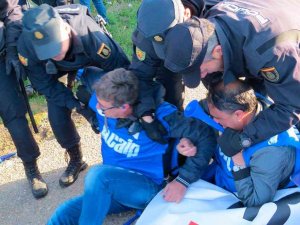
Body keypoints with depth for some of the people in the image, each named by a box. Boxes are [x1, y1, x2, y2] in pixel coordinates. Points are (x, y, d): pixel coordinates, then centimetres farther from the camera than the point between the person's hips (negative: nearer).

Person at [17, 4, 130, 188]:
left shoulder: (90, 36, -46)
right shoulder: (26, 45, -39)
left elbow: (121, 69, -32)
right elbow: (44, 84, -24)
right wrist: (77, 106, -30)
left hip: (91, 60, -1)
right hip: (57, 71, 2)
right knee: (57, 116, -8)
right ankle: (76, 160, 18)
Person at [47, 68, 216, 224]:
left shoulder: (159, 115, -24)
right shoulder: (102, 101, -11)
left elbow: (207, 136, -22)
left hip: (148, 188, -5)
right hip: (110, 188, 5)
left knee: (99, 174, -33)